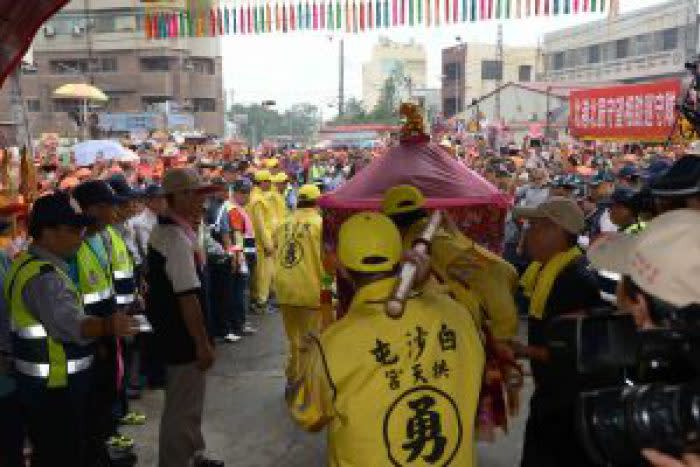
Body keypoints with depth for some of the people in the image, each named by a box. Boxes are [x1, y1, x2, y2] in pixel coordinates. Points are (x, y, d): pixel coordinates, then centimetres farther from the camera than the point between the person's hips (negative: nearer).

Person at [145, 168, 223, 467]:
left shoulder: (164, 229, 8)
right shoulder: (178, 238, -24)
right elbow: (188, 297, -26)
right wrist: (203, 343, -21)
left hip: (169, 328, 11)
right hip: (184, 335, -11)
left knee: (188, 401, 26)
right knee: (182, 409, 4)